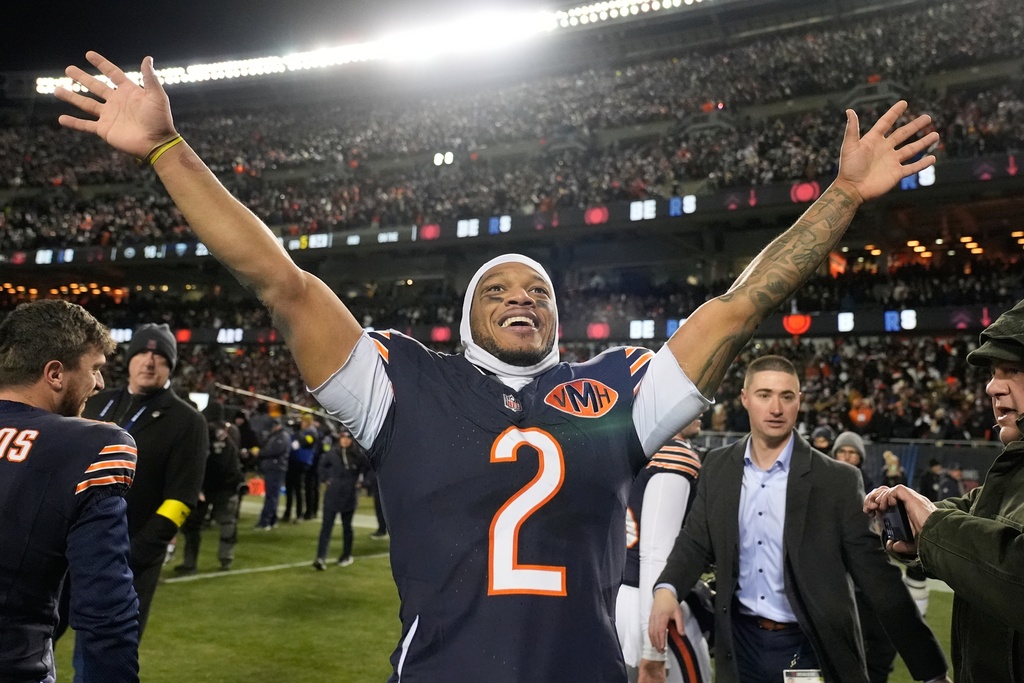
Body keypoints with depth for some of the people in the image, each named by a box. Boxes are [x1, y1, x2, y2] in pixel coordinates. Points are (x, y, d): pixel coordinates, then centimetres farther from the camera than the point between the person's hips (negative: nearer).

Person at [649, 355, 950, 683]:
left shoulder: (838, 480, -10)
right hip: (741, 641, 3)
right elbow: (696, 541, 5)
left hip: (811, 648, -2)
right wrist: (667, 589, -15)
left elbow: (875, 574, -9)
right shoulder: (718, 467, -1)